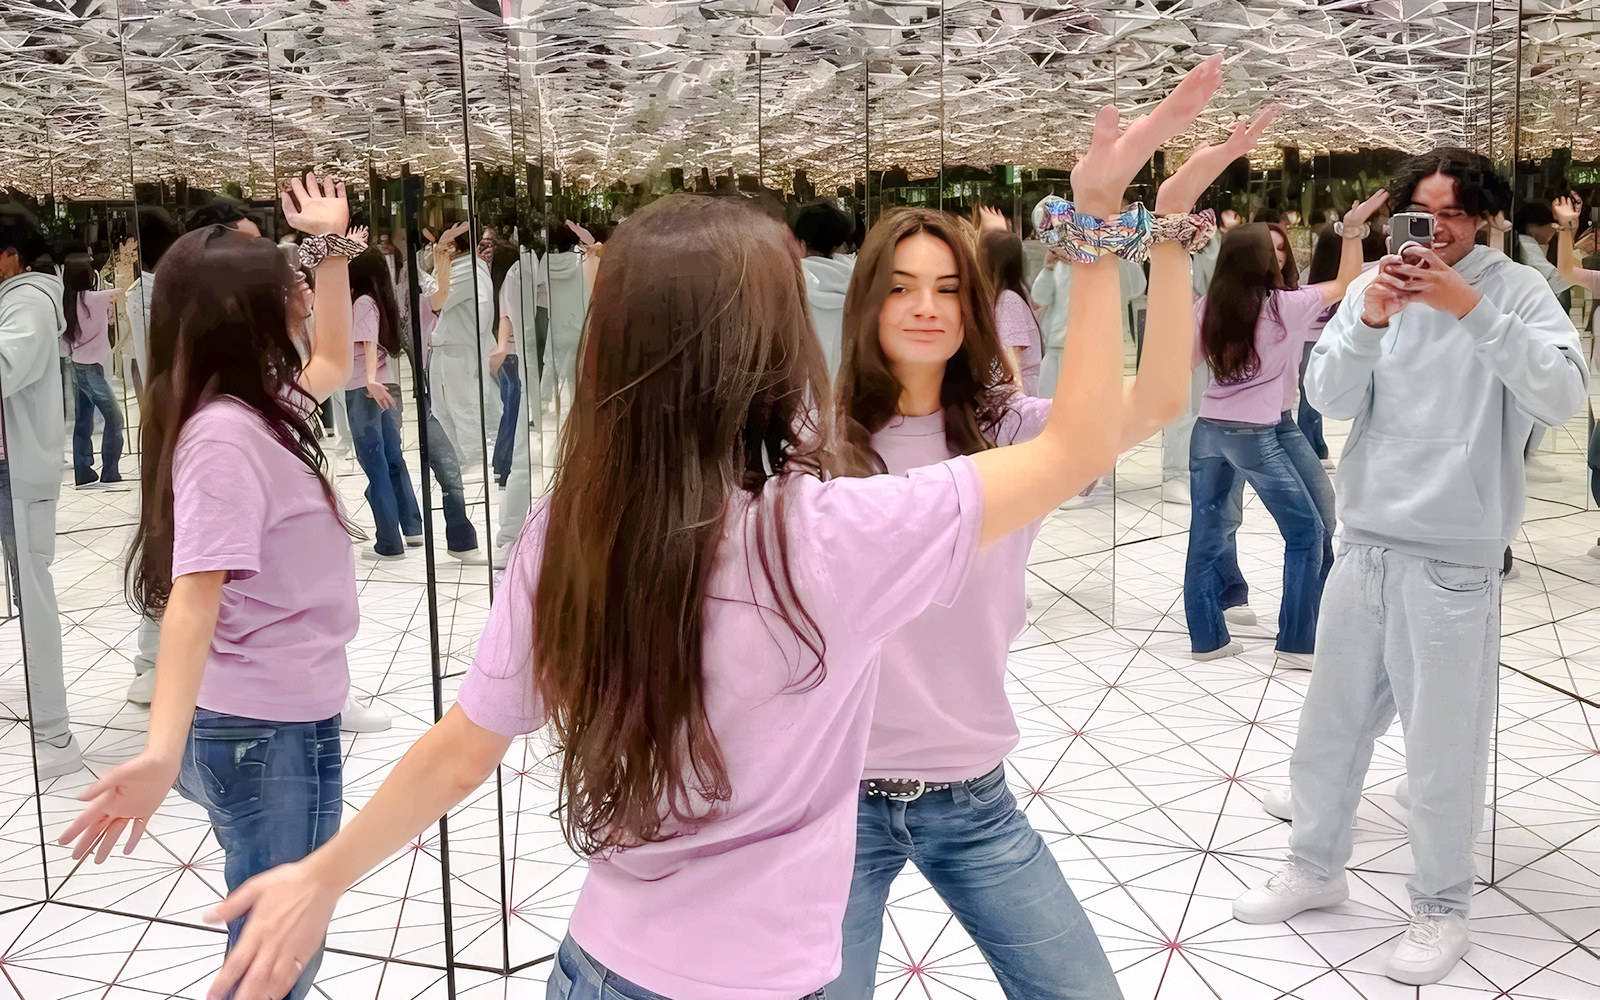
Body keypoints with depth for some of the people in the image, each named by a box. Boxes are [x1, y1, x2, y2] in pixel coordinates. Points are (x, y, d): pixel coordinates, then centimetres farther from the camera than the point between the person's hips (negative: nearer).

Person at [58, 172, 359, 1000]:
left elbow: (332, 363, 27)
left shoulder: (258, 408, 6)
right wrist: (163, 750, -39)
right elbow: (193, 596, -30)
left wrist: (331, 246, 21)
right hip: (269, 733, -9)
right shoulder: (225, 434, -21)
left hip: (285, 721, 9)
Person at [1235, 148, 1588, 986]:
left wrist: (1471, 308, -26)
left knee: (1442, 744, 5)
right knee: (1329, 721, 15)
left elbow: (1562, 397, -20)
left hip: (1454, 556, -4)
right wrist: (1369, 321, -22)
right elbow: (1328, 398, -5)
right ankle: (1315, 866, 34)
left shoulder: (1517, 290, -6)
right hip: (1364, 540, 4)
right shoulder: (1375, 287, 3)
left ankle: (1441, 904, 24)